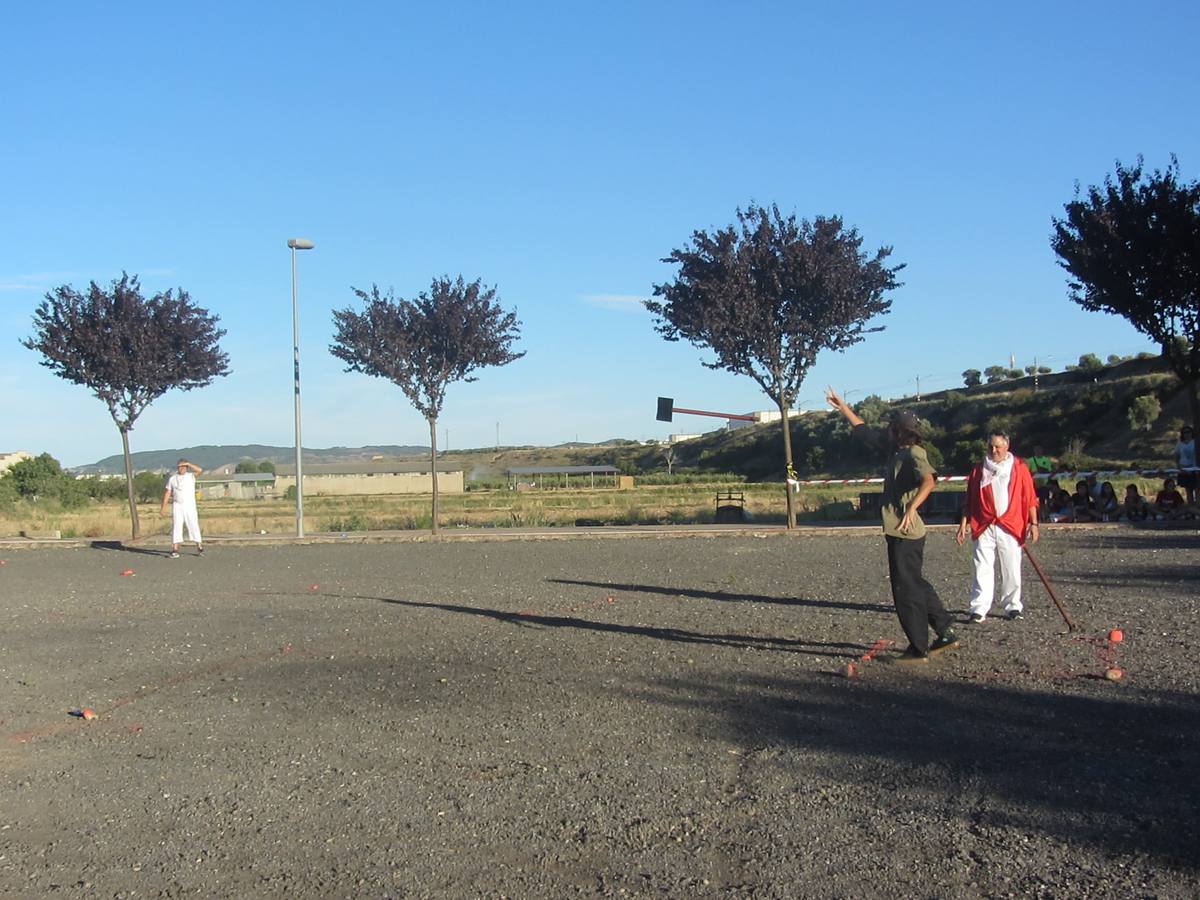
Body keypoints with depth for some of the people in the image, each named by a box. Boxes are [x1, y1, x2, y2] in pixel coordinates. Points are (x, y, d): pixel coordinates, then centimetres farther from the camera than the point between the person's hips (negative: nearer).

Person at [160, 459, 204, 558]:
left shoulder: (191, 476, 4)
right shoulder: (172, 479, 10)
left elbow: (200, 470, -15)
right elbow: (167, 493, 9)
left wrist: (188, 464, -15)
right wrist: (163, 507, 3)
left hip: (190, 506, -1)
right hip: (177, 506, 1)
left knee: (194, 526, -1)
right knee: (176, 527, -3)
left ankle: (200, 548, 5)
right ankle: (175, 550, -4)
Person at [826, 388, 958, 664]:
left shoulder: (914, 454, -15)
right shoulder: (895, 448, 12)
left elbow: (928, 481, -34)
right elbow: (863, 430, 24)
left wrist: (911, 508, -44)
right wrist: (842, 406, 29)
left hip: (904, 532, -10)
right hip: (899, 531, 10)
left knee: (906, 589, -3)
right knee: (915, 585, 18)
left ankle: (919, 649, 4)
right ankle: (946, 632, 25)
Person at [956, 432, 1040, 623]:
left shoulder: (1019, 467, 4)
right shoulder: (979, 470, 9)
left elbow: (1030, 497, 3)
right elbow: (970, 500, 12)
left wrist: (1033, 523, -2)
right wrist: (963, 525, 7)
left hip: (1010, 528, -1)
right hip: (984, 528, 1)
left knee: (1011, 570, 7)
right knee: (983, 569, -4)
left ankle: (1013, 606, 20)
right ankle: (979, 609, -4)